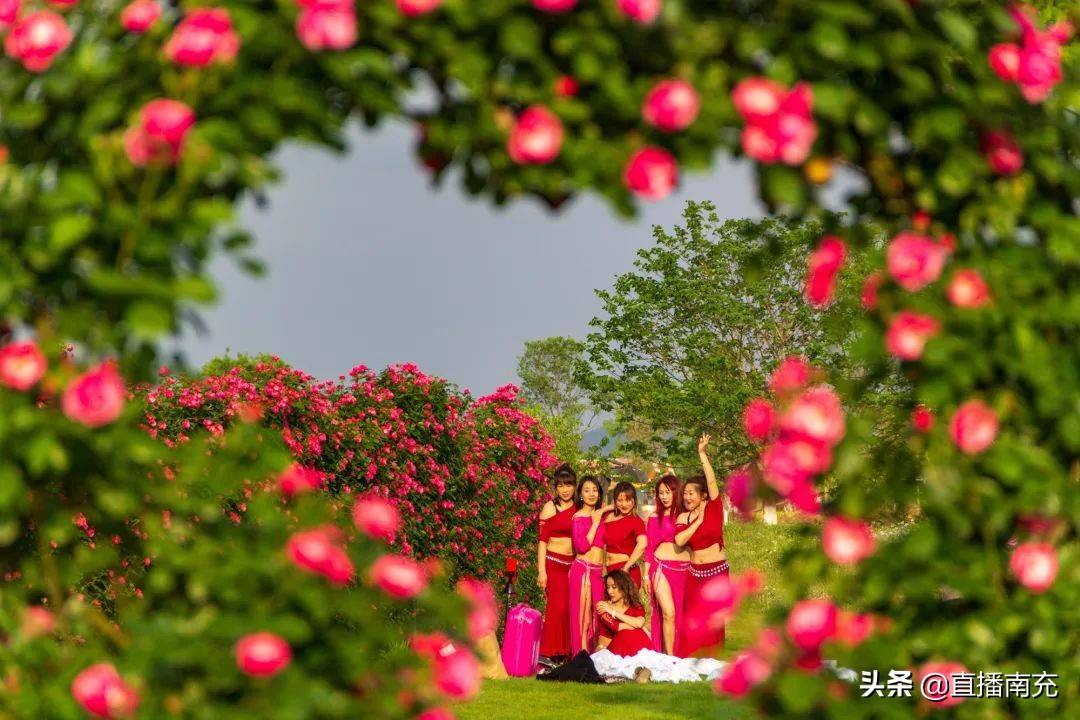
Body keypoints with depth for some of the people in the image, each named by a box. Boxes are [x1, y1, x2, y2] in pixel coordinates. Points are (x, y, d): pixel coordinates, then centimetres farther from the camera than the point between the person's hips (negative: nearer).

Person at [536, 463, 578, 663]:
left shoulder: (577, 509, 13)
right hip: (553, 562, -5)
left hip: (572, 563, 5)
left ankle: (565, 654, 6)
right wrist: (541, 571, -10)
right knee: (557, 606, -13)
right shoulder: (550, 507, -1)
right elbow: (542, 540, -4)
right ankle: (550, 654, -10)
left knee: (569, 608, 0)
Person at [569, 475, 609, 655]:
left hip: (597, 571, 5)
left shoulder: (600, 514, 12)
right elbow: (582, 546, -14)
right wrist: (595, 523, -10)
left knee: (597, 615, 1)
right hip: (583, 569, -5)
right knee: (583, 614, -4)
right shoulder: (579, 517, -4)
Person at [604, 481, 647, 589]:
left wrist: (626, 568, -21)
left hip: (626, 572, -6)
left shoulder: (636, 520, -7)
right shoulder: (609, 517, 11)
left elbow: (642, 544, -23)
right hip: (609, 571, 6)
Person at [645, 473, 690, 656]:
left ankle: (679, 655, 9)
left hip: (683, 569, 2)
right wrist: (646, 574, 7)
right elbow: (649, 547, 9)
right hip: (661, 567, -2)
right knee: (668, 613, -13)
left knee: (681, 615, 2)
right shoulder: (655, 518, 7)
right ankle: (669, 657, -13)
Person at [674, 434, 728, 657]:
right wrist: (698, 521, -13)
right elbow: (679, 540, -15)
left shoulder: (714, 508, -5)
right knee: (693, 622, 0)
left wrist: (702, 454, -23)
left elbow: (711, 481, -19)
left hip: (717, 570, -3)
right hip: (695, 572, 3)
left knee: (713, 620, 2)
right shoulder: (683, 518, 3)